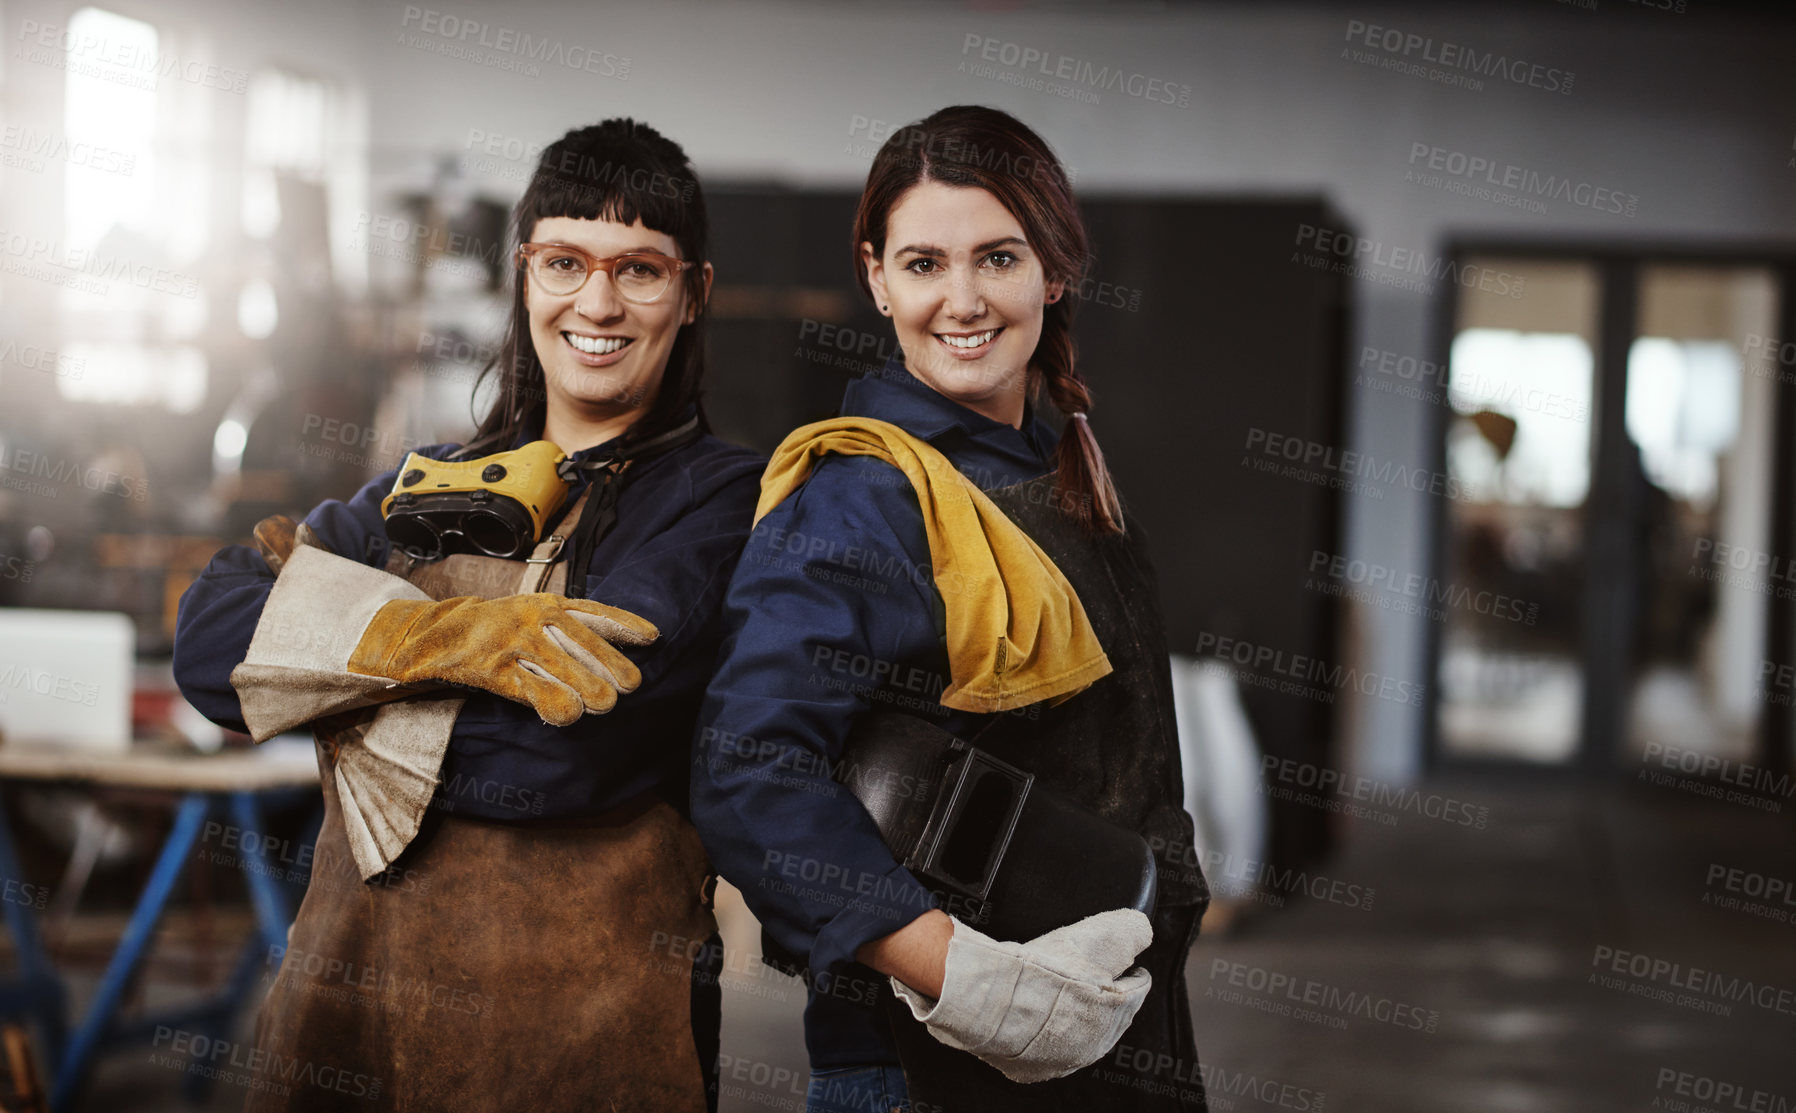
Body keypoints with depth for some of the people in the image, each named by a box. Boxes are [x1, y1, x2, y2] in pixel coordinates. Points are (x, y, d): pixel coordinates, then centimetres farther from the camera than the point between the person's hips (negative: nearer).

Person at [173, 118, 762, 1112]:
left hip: (576, 1003, -4)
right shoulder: (429, 488, 11)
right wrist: (449, 636, -18)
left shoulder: (726, 498, -4)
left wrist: (311, 584, -6)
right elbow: (207, 638, -3)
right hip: (352, 965, 4)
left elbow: (569, 742, -19)